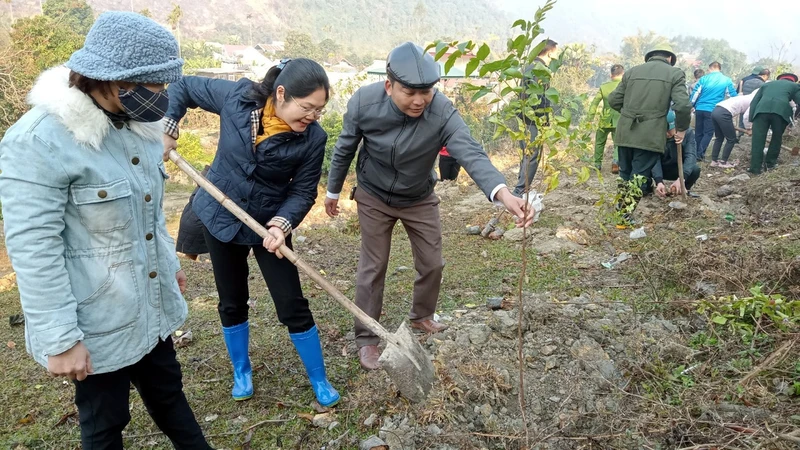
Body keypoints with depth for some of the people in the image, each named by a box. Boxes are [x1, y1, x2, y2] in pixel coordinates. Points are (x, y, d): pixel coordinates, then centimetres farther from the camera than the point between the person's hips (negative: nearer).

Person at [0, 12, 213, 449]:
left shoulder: (133, 125, 2)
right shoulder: (39, 140, -22)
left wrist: (170, 262, 22)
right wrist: (59, 339, -20)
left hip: (150, 305, 7)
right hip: (98, 321, -7)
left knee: (167, 393, 24)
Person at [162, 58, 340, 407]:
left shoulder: (312, 138, -19)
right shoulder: (237, 97, -17)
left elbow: (303, 192, -13)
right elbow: (184, 87, -1)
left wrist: (282, 223, -31)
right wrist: (166, 128, -12)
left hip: (269, 225, -1)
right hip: (220, 217, 2)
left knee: (293, 307, 0)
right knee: (232, 303, 14)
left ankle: (319, 380, 20)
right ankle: (241, 371, 38)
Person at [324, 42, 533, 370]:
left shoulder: (442, 111, -30)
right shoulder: (363, 102, -26)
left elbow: (470, 153, -45)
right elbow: (345, 149, -8)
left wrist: (503, 193, -63)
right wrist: (333, 190, 4)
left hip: (420, 199, 1)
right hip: (374, 198, -1)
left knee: (432, 264, 12)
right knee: (372, 268, 5)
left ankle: (421, 317, 40)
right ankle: (366, 339, 21)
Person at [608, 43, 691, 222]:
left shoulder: (632, 71, 12)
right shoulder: (675, 73, 2)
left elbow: (613, 100, 10)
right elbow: (683, 105, -10)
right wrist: (681, 128, 5)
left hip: (625, 132, 4)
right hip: (650, 135, -4)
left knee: (625, 174, 17)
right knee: (638, 176, 3)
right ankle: (625, 216, 4)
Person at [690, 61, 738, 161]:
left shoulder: (704, 79, 4)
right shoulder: (727, 81, 4)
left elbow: (695, 93, 2)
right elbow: (733, 96, 8)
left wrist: (690, 106, 11)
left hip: (700, 109, 2)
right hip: (713, 110, -2)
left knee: (698, 132, 12)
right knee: (708, 133, 3)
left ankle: (696, 153, 18)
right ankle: (700, 153, -8)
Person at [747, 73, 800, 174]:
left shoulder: (766, 84, 36)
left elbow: (754, 102, 24)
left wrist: (751, 120, 21)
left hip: (761, 110, 1)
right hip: (781, 110, -1)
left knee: (757, 140, 3)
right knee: (776, 139, 18)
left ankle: (755, 168, 1)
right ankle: (770, 164, 25)